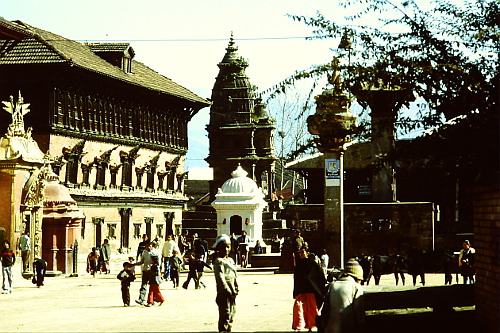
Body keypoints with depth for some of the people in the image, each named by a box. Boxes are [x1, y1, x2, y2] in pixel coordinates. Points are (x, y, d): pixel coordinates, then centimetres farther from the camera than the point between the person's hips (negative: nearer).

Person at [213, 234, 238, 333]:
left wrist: (235, 290, 6)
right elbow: (220, 279, -18)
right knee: (225, 316, -9)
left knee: (232, 314, 16)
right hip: (223, 294, -9)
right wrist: (229, 292, -18)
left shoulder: (231, 260, 16)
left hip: (231, 294, 9)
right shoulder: (218, 261, -12)